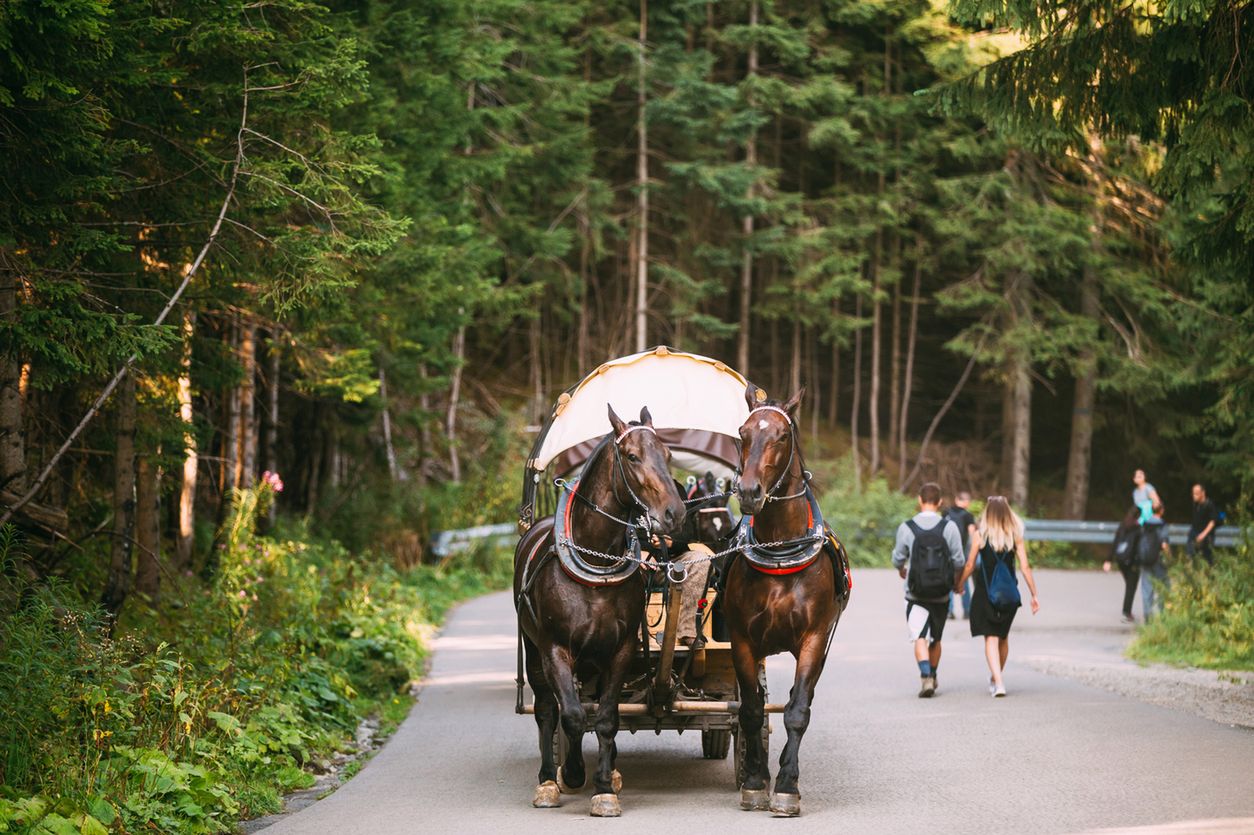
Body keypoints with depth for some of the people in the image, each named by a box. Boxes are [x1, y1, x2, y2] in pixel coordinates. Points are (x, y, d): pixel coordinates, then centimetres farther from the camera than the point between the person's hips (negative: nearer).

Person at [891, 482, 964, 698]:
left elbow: (898, 559, 3)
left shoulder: (906, 528, -7)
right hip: (941, 594, 2)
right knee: (935, 639, 18)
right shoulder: (949, 527, -7)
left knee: (920, 638, -4)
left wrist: (902, 570, 27)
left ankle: (926, 677, -24)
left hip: (916, 594, -2)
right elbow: (959, 562, -3)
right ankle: (932, 678, 31)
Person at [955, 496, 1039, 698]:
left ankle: (998, 682, -17)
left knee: (991, 638, -2)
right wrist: (1034, 594, 2)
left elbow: (969, 565, -4)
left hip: (985, 591, -3)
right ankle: (995, 678, 35)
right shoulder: (1015, 536, -1)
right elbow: (1025, 567, -3)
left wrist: (958, 584, 12)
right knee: (1003, 637, 20)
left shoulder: (980, 534, -6)